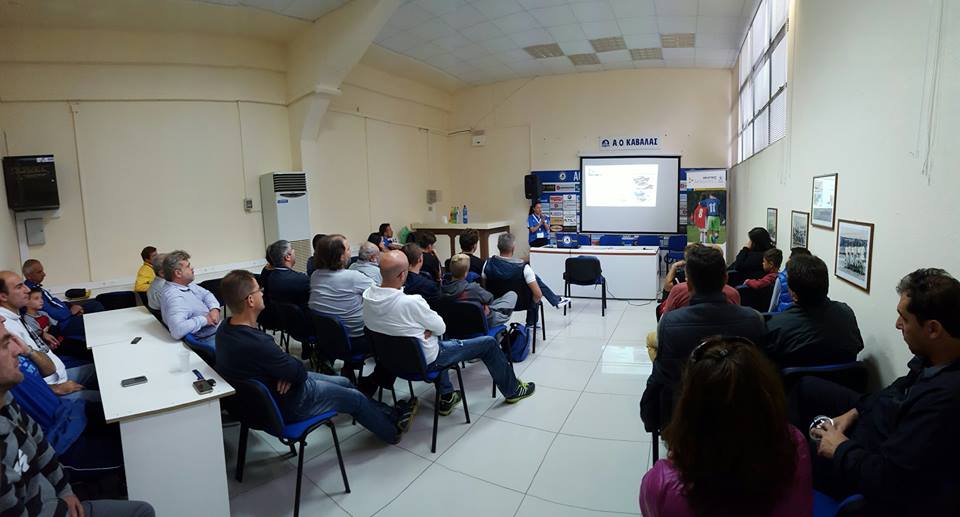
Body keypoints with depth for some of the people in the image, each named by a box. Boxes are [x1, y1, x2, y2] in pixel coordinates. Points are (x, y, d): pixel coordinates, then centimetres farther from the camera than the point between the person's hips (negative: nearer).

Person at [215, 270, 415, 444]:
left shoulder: (225, 328, -8)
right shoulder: (256, 343, -38)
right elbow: (299, 372, -25)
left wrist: (289, 372, -15)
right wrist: (298, 368, -4)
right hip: (287, 404, -9)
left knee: (344, 382, 19)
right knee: (355, 398, 10)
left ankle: (389, 414, 36)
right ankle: (392, 430, 35)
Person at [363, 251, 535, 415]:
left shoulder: (367, 296, -12)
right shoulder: (409, 302, -35)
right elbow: (441, 328, -18)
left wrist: (424, 327, -5)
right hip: (423, 362, -7)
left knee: (438, 341, 38)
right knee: (488, 343, 5)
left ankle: (446, 397, 36)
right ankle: (512, 390, 29)